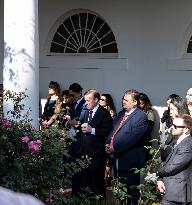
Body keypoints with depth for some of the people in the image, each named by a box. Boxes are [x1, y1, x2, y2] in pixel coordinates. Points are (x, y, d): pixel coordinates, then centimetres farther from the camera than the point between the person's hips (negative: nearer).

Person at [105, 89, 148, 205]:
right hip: (118, 159, 8)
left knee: (131, 193, 0)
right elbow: (114, 131, 18)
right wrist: (109, 144, -1)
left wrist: (115, 148, -19)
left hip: (130, 161, -8)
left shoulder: (140, 116, -13)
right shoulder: (122, 114, 15)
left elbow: (133, 137, -21)